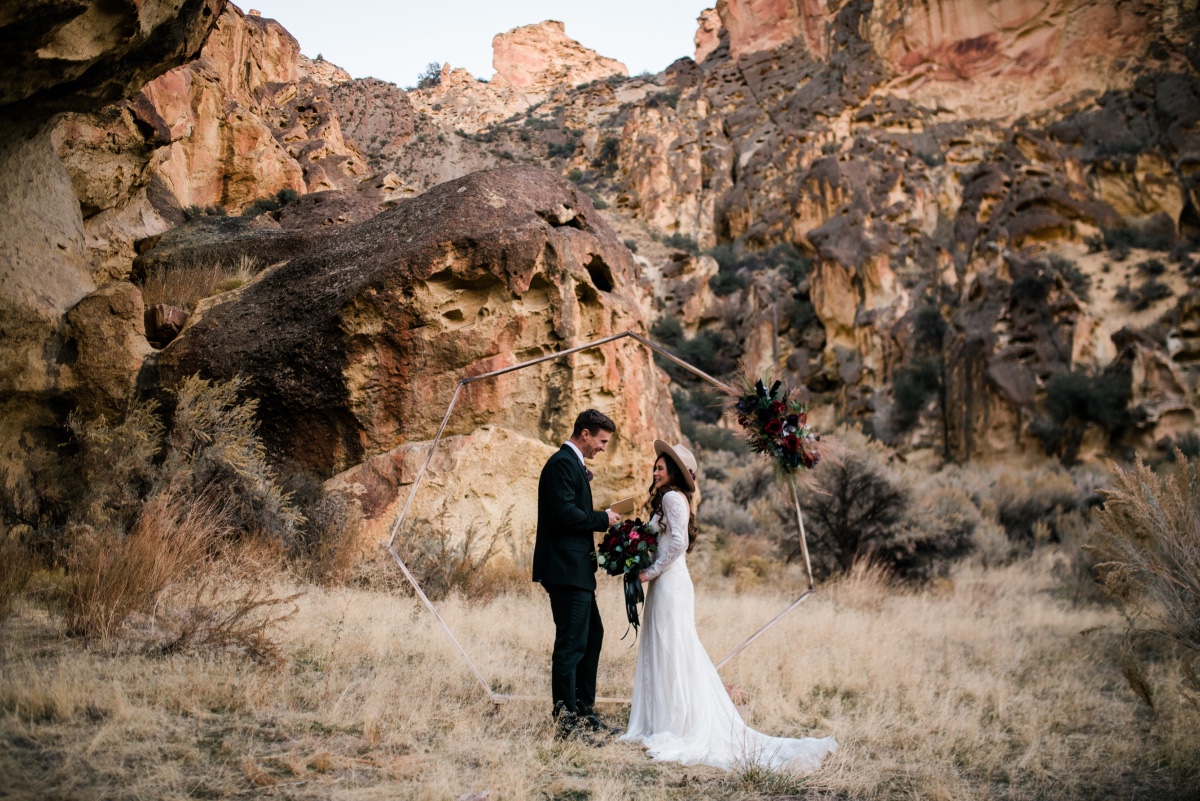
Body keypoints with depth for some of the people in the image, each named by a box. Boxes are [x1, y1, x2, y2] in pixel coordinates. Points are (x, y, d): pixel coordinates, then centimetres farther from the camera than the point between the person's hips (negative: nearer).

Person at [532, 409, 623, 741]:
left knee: (592, 634, 17)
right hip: (566, 569, -11)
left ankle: (584, 711, 26)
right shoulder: (562, 463, -14)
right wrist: (603, 518, -12)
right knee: (571, 644, -8)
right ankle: (565, 722, -2)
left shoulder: (573, 464, 19)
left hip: (577, 570, 11)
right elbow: (565, 512, -23)